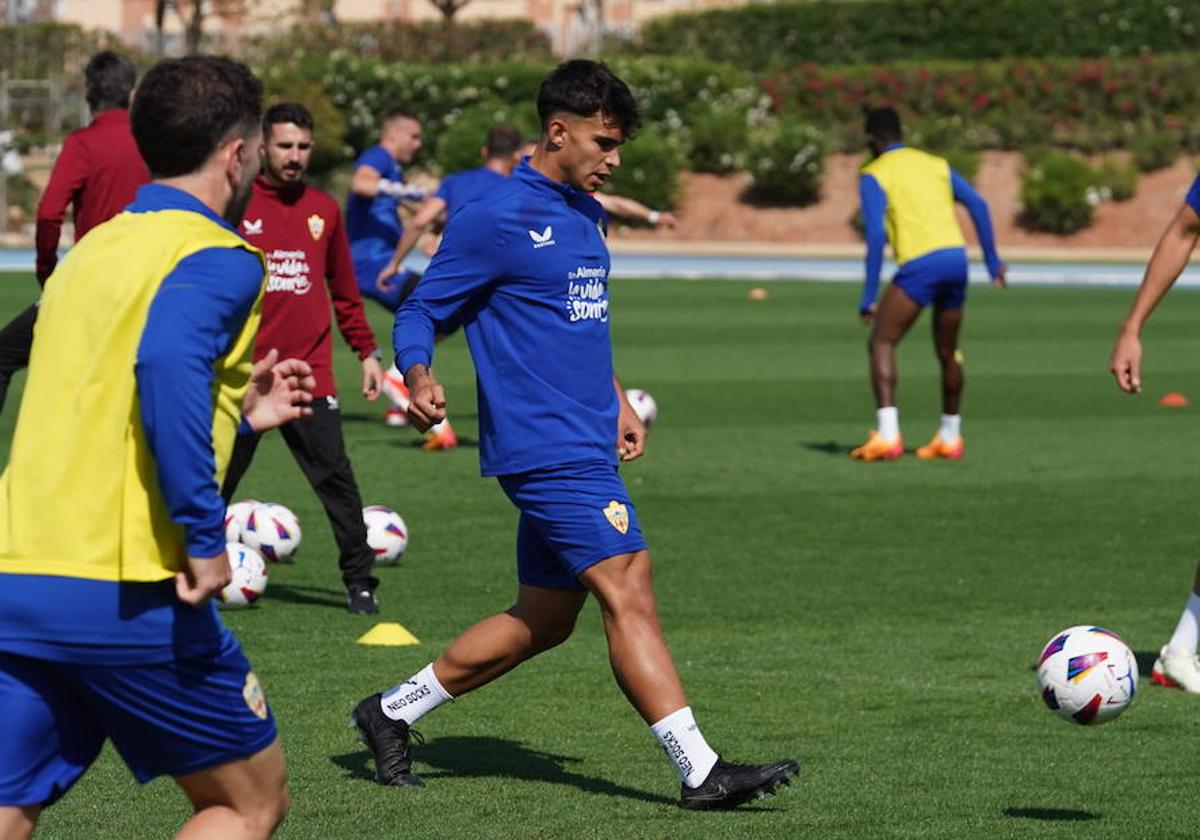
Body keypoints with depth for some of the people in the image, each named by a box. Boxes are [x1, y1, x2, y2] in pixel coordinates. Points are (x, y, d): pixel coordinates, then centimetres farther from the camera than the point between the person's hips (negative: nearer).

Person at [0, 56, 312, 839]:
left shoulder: (90, 251, 21)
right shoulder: (219, 258, -4)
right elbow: (166, 363, -25)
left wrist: (236, 412, 36)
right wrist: (204, 533, -23)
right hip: (126, 592, -7)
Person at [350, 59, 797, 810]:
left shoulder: (587, 214, 16)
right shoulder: (495, 220, -10)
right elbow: (420, 312, -7)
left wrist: (618, 403, 24)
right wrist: (420, 381, -26)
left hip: (584, 446, 9)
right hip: (544, 447, -9)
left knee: (543, 620, 12)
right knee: (629, 594, -13)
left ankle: (392, 713, 24)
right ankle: (701, 772, -14)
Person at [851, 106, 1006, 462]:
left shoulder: (874, 174, 5)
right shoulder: (936, 164, 21)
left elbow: (876, 233, -7)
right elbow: (977, 204, 11)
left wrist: (869, 296, -6)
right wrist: (992, 260, 13)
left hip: (920, 264, -6)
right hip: (956, 256, 6)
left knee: (881, 343, -1)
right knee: (947, 352, 20)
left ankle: (887, 434, -18)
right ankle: (949, 437, 29)